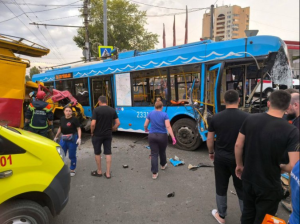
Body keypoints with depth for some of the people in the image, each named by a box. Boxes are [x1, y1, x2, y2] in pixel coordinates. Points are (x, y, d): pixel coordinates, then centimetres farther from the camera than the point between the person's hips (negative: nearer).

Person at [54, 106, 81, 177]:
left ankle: (72, 170, 23)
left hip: (72, 139, -5)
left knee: (72, 156, 5)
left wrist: (79, 138, -20)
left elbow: (78, 129, -10)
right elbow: (60, 128, 18)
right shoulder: (62, 118, 5)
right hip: (63, 139, 5)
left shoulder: (74, 119, -11)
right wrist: (56, 136, 25)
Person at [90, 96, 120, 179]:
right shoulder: (112, 110, 1)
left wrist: (92, 132, -3)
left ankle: (99, 171, 28)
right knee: (108, 153, 10)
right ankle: (108, 173, 15)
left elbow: (93, 124, -19)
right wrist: (111, 130, 11)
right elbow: (118, 123, -1)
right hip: (108, 135, 3)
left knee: (97, 153, 14)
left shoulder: (96, 110, -12)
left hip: (97, 135, -3)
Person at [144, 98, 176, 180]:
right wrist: (173, 138, -18)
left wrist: (146, 129, 26)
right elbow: (168, 127, -18)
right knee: (162, 152, 21)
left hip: (152, 136, 1)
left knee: (154, 154, 4)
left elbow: (145, 125, 4)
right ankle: (163, 165, 46)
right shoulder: (164, 115, -9)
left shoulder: (150, 114, 0)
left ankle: (154, 173, 2)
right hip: (162, 136, -1)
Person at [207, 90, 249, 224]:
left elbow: (209, 139, 1)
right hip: (239, 159, -1)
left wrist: (211, 152, 17)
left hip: (221, 157, 2)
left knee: (221, 188, 17)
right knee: (242, 190, 15)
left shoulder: (216, 117, -6)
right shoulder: (246, 117, -12)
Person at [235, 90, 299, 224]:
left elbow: (238, 145, -3)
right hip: (269, 186, -3)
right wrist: (281, 167, 1)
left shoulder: (250, 119, -9)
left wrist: (239, 165, 12)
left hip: (248, 179, 4)